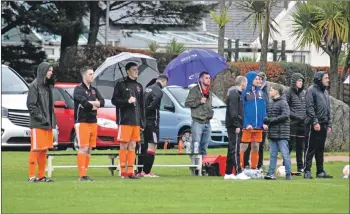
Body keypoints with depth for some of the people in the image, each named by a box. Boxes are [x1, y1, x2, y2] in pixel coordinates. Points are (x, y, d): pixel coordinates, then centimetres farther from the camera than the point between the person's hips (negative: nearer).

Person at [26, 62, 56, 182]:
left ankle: (41, 176, 14)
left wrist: (52, 121, 11)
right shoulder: (35, 86, -8)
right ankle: (32, 176, -7)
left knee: (44, 151, 10)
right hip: (38, 125, -8)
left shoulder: (48, 85, 16)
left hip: (47, 124, 8)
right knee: (35, 150, -8)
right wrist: (40, 117, -17)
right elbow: (31, 104, -13)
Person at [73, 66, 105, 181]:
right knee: (83, 149, -11)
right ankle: (82, 176, -12)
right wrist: (94, 106, -4)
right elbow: (84, 103, -21)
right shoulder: (79, 89, -6)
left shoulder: (94, 90, 16)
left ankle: (85, 174, 11)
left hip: (93, 122, 7)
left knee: (89, 149, 7)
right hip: (82, 122, -7)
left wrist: (90, 103, -13)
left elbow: (102, 102, 2)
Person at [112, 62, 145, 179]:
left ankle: (130, 171, 8)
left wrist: (142, 122, 13)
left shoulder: (139, 86, 16)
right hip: (125, 120, -6)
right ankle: (123, 171, -2)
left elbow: (141, 106, 17)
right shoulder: (121, 84, -1)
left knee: (132, 147, 5)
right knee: (124, 146, -4)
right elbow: (114, 100, -5)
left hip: (136, 121, 6)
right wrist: (127, 101, -18)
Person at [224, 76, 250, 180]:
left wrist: (241, 124, 19)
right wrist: (237, 125, -21)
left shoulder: (237, 93, 19)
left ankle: (228, 173, 13)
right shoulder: (234, 94, -12)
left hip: (234, 126, 10)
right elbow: (233, 112, -19)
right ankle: (238, 172, -14)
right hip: (234, 125, -10)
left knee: (232, 149, 11)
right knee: (235, 149, -11)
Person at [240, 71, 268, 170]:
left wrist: (264, 122, 3)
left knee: (256, 148, 11)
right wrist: (246, 123, -19)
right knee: (243, 147, -4)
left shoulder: (260, 93, 13)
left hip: (258, 126, 6)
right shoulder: (244, 92, -7)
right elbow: (241, 109, -11)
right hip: (247, 126, -6)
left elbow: (263, 109, 15)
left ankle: (254, 168, 18)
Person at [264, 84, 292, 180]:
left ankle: (288, 174, -2)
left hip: (282, 133, -8)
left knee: (285, 154, -5)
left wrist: (270, 120, -16)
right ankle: (271, 173, 9)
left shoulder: (283, 103, -7)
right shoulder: (272, 103, 17)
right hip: (273, 133, 8)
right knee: (273, 154, 8)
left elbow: (285, 115, -17)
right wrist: (266, 120, -2)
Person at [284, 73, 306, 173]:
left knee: (300, 146, 11)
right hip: (292, 123, -6)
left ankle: (300, 167, 16)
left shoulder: (303, 93, 16)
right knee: (290, 145, -8)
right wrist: (294, 115, -17)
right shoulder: (288, 93, -5)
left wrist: (305, 116, 8)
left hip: (302, 123, 6)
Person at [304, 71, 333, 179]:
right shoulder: (311, 90, -6)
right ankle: (307, 171, -4)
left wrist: (329, 124, 15)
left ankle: (320, 171, 14)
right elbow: (309, 108, -13)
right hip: (313, 125, -8)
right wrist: (315, 122, -19)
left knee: (320, 150, 11)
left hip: (323, 125, 8)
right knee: (310, 149, -6)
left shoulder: (325, 92, 19)